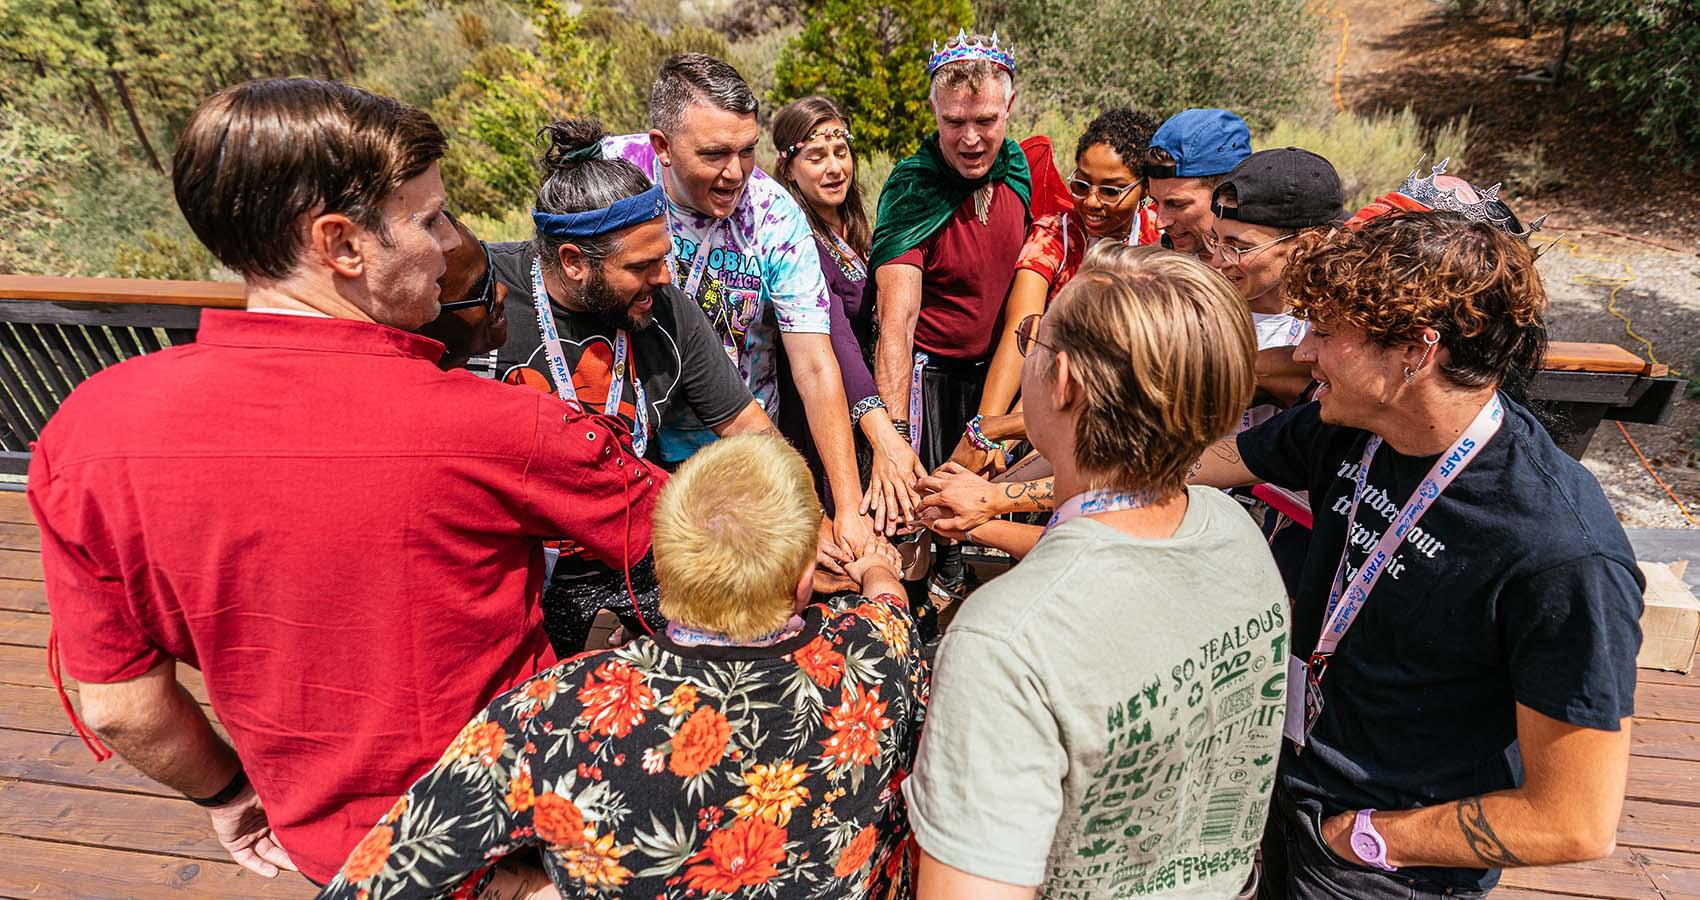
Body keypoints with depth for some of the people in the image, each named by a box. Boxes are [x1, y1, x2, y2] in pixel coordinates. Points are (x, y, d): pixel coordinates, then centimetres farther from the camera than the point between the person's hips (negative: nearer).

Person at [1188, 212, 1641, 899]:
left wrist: (1362, 837, -15)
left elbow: (1576, 825, -25)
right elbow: (1199, 458, 2)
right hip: (1289, 778, 5)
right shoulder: (1349, 428, -12)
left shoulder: (1564, 555, -31)